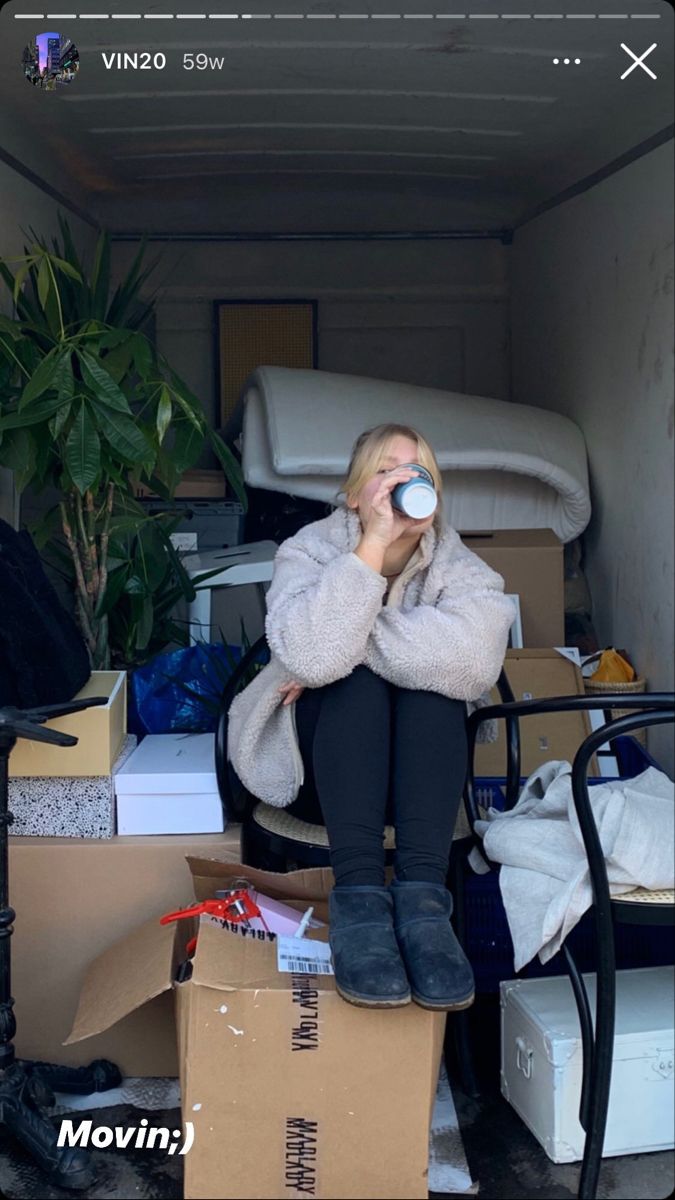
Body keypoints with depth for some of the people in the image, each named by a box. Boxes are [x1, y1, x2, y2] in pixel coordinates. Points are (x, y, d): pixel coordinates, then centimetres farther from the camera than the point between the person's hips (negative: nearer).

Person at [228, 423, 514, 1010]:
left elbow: (473, 662, -31)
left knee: (433, 684, -28)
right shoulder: (308, 551, -10)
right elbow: (309, 655, -33)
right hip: (319, 762, -1)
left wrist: (350, 644, -27)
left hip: (420, 771, 2)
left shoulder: (459, 567, -7)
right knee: (358, 682, -30)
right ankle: (358, 895, -40)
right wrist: (373, 542, -35)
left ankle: (422, 896, -38)